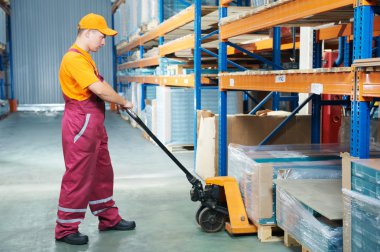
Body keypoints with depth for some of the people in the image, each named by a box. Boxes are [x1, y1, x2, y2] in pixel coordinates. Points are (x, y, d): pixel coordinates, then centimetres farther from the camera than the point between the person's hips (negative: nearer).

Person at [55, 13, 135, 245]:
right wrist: (123, 102, -11)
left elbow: (102, 84, 23)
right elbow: (100, 90, -26)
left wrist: (120, 101, 9)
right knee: (78, 176, -3)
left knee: (103, 173, 17)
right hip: (80, 123, -11)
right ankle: (66, 229, 9)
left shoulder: (85, 58, 16)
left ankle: (109, 218, 29)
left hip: (93, 123, 11)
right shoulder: (74, 58, -19)